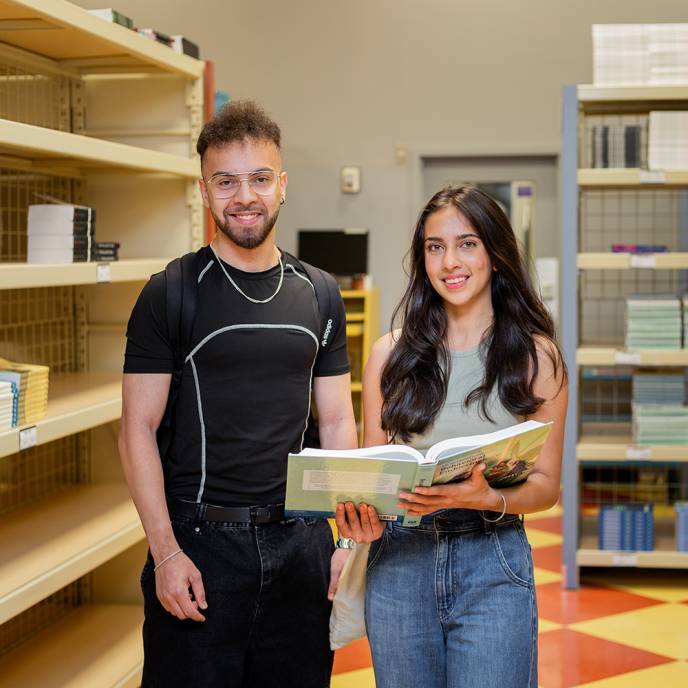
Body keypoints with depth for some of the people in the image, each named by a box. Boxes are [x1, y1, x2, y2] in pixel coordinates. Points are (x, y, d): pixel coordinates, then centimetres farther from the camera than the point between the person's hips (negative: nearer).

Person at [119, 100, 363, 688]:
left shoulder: (319, 295, 8)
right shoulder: (169, 295, -3)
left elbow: (337, 423, 11)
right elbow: (139, 429, -5)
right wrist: (166, 551, -13)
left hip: (300, 537, 3)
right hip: (199, 535, -3)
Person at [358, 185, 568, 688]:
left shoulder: (536, 355, 0)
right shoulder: (391, 354, 5)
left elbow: (546, 485, 1)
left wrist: (487, 499, -19)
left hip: (493, 562, -2)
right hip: (399, 561, 2)